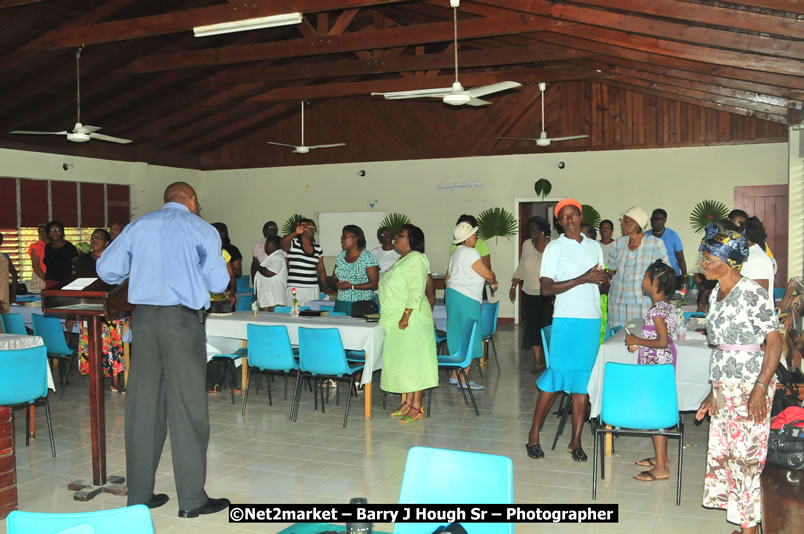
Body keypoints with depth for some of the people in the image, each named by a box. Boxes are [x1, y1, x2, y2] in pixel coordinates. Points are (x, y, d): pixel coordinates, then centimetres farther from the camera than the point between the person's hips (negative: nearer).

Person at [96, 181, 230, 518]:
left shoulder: (139, 225, 12)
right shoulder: (200, 228, 2)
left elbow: (107, 269, 7)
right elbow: (219, 283, -1)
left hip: (143, 317, 4)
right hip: (182, 318, -4)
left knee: (142, 405, 10)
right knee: (187, 407, 1)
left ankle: (139, 495, 18)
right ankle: (192, 499, 7)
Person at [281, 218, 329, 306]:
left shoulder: (318, 248, 14)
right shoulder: (293, 244, 1)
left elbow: (321, 271, 17)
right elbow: (283, 243, -23)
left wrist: (326, 288, 8)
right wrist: (295, 233, -38)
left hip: (313, 290, 4)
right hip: (295, 289, -4)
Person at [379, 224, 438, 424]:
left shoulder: (415, 258, -11)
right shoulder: (402, 260, 19)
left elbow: (416, 291, -19)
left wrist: (406, 316, -23)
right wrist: (389, 316, 19)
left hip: (411, 321, -10)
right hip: (395, 321, 10)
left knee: (413, 361, -6)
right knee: (401, 361, 11)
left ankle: (416, 407, -2)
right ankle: (408, 402, 19)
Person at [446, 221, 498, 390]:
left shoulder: (456, 253, 17)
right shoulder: (470, 252, -13)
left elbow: (447, 278, 23)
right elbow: (488, 274, -15)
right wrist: (493, 281, 7)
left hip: (452, 294, 10)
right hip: (465, 298, -10)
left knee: (459, 338, 14)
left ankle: (455, 375, 19)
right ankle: (463, 379, -2)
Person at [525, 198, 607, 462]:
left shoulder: (595, 247, 13)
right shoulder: (555, 247, -1)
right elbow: (546, 288, -10)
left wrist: (603, 281, -5)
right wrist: (583, 279, -17)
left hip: (592, 320, 4)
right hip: (566, 319, -4)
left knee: (583, 381, 5)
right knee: (555, 377, -5)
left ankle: (576, 441, 11)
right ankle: (534, 434, 10)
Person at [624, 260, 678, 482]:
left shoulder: (657, 310, -21)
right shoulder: (667, 306, 9)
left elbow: (662, 341, -25)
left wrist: (637, 341, -15)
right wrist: (639, 343, 9)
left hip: (656, 365, -10)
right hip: (663, 364, 10)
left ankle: (661, 468, 2)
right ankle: (662, 457, 29)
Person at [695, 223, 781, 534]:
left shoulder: (751, 293, -13)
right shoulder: (716, 295, 11)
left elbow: (774, 342, -16)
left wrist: (760, 388, -24)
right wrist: (714, 393, 18)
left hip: (749, 388, -8)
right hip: (724, 388, 8)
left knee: (745, 455, -2)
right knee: (721, 452, 10)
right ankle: (732, 507, 22)